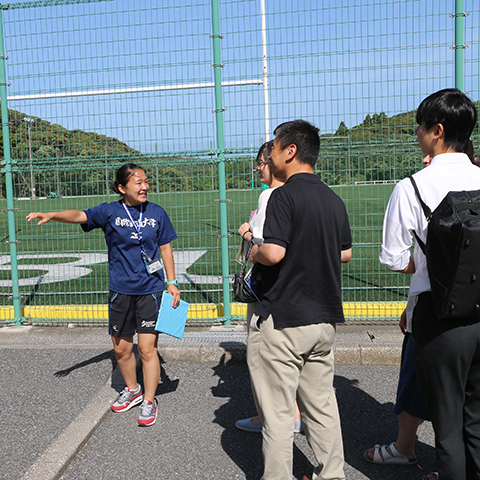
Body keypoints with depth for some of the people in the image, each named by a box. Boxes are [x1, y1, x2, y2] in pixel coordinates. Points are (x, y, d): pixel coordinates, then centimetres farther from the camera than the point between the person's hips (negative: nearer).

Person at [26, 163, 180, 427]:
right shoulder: (110, 212, -2)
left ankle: (149, 401, 16)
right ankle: (132, 390, 37)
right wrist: (51, 215, -35)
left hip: (150, 290, -1)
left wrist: (172, 282, 5)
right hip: (121, 290, 2)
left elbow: (165, 248, 7)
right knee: (121, 348, 13)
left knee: (147, 348, -3)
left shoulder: (157, 213, 2)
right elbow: (80, 216, -17)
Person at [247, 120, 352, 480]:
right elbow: (346, 253, 17)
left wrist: (254, 253, -4)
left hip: (283, 320, -8)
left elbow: (274, 253, -24)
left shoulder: (284, 195, -14)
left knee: (277, 412, 5)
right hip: (325, 318, 8)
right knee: (322, 406, 19)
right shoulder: (334, 199, 9)